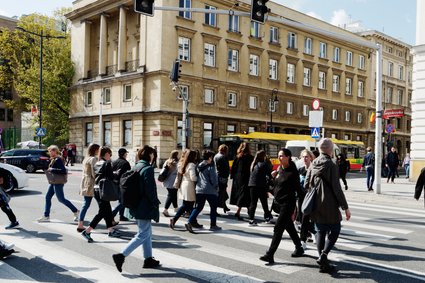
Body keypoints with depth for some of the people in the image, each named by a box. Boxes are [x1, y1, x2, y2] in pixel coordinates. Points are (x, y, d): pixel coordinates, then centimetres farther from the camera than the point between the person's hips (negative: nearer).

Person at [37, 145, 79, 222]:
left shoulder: (58, 160, -18)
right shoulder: (53, 159, 11)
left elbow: (63, 170, -25)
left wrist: (52, 170, -23)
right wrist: (50, 170, 5)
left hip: (58, 182, -10)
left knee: (61, 199, -2)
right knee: (48, 197, 9)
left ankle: (75, 211, 9)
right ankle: (46, 216, 15)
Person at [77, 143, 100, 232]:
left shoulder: (86, 158, 16)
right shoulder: (93, 159, -12)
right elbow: (94, 174, -17)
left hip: (84, 183, 9)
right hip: (91, 184, -9)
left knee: (86, 204, 10)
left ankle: (80, 224, 9)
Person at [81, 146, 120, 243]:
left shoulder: (96, 164, 11)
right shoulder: (107, 163, -12)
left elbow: (94, 176, 15)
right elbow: (111, 177, -15)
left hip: (96, 189, 9)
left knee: (107, 210, 18)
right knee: (102, 212, -3)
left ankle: (111, 230, 27)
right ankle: (87, 231, -8)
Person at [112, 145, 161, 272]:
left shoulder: (135, 167, 8)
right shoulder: (148, 169, -17)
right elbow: (150, 190, -20)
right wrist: (156, 203, -9)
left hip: (135, 205, 9)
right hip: (145, 208, -9)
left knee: (147, 233, 19)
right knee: (143, 235, -1)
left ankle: (148, 259, 27)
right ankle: (121, 255, -8)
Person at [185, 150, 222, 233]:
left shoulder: (198, 166, 9)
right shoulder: (210, 167, -12)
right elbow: (213, 179, -11)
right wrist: (216, 187, 5)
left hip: (199, 190, 6)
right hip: (210, 191, -6)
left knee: (198, 207, 9)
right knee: (213, 207, 10)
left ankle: (189, 222, -6)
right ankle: (213, 225, 15)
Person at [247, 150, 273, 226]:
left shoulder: (253, 164, 11)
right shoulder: (264, 164, -8)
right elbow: (269, 174, -7)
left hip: (252, 185, 5)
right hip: (261, 186, -5)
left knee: (253, 203, 5)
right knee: (264, 203, 9)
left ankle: (251, 219, 1)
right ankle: (267, 217, 21)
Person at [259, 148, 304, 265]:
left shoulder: (292, 172, -14)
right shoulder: (279, 168, 7)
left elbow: (298, 189, -12)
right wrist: (273, 177, -1)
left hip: (288, 203, -8)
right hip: (279, 202, 8)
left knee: (278, 228, -9)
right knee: (289, 227, 19)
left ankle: (270, 255, -8)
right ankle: (299, 248, 35)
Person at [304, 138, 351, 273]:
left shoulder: (313, 164, 5)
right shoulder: (331, 166, -13)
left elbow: (306, 185, 7)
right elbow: (336, 189, -15)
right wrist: (345, 207, -8)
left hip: (315, 205, 6)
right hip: (329, 206, -6)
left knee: (320, 231, 14)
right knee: (335, 229, 8)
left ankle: (323, 262, 17)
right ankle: (324, 255, -10)